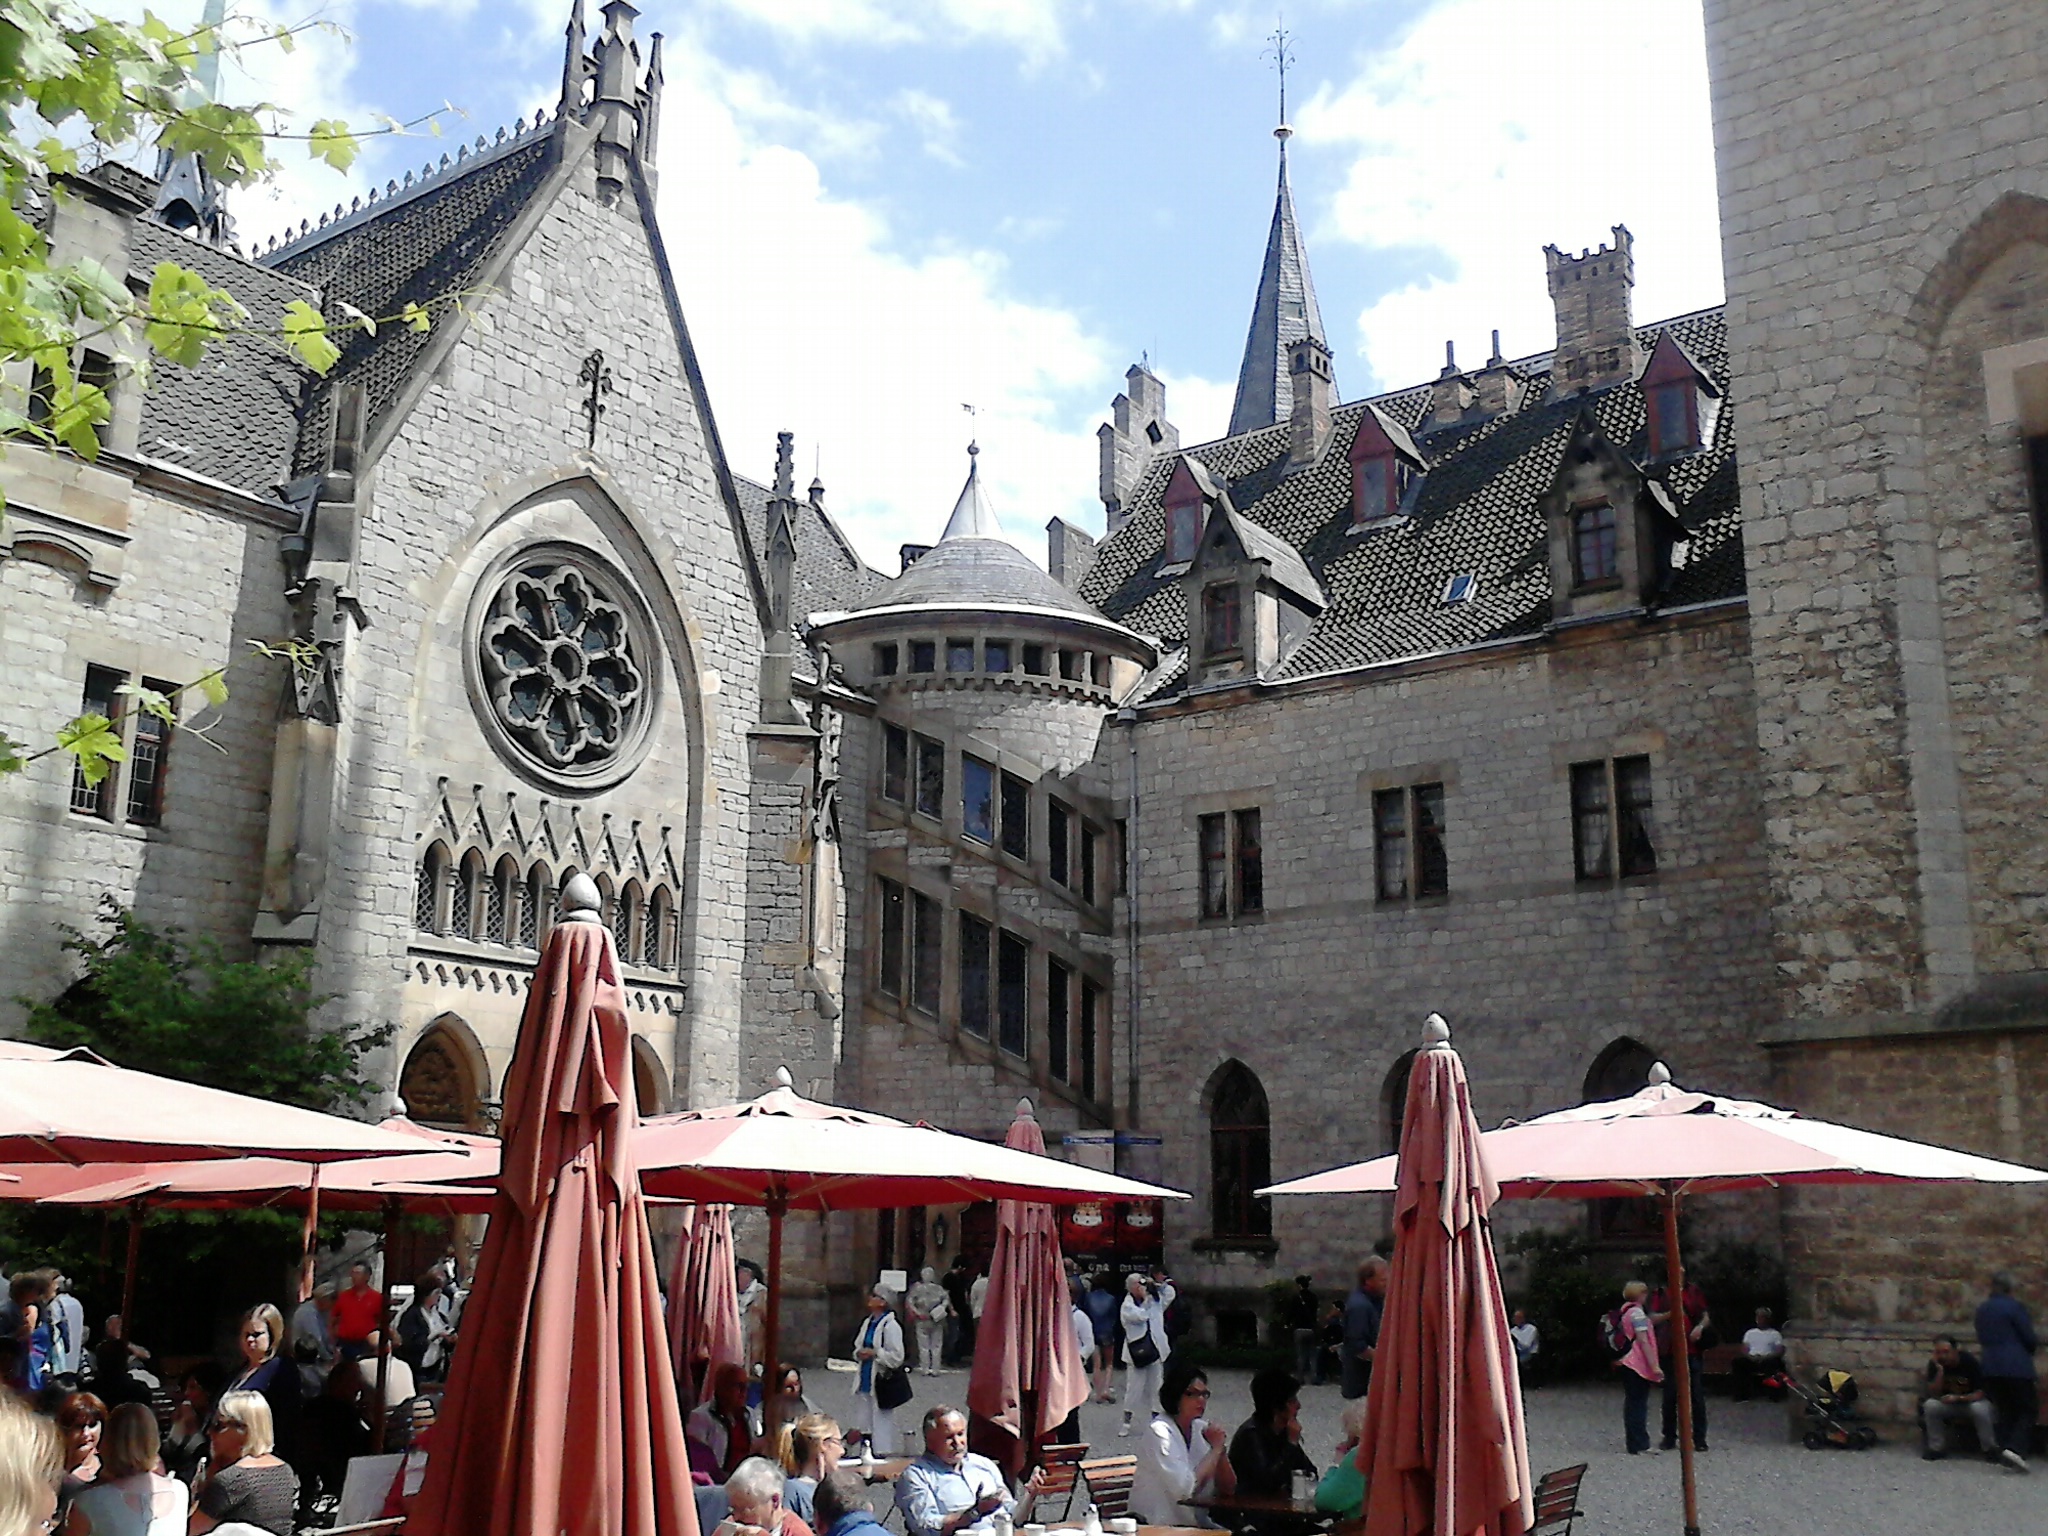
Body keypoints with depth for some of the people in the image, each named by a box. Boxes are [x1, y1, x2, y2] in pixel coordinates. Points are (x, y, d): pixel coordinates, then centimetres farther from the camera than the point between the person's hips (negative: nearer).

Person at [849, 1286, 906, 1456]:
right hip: (865, 1379, 8)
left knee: (881, 1419, 0)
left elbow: (896, 1357, -18)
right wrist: (859, 1353, -1)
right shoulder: (867, 1322, 9)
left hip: (882, 1381, -8)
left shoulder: (890, 1326, -16)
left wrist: (875, 1353, -19)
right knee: (864, 1421, 16)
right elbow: (857, 1346, 21)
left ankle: (883, 1453, 11)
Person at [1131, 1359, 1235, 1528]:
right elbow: (1184, 1488, -25)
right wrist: (1215, 1449, -14)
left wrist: (1220, 1450, -11)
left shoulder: (1202, 1429, 6)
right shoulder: (1159, 1431, -13)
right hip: (1157, 1526, -7)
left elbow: (1228, 1489, 4)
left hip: (1194, 1523, 7)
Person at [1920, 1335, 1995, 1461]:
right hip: (1947, 1403, 2)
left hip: (1972, 1401, -2)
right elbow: (1934, 1395, -19)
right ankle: (1937, 1448, -12)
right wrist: (1940, 1371, -31)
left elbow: (1980, 1393, -17)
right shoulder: (1934, 1364, -14)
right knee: (1930, 1405, -28)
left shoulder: (1969, 1361, -20)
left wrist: (1958, 1398, -32)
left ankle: (1989, 1449, -13)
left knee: (1980, 1409, -36)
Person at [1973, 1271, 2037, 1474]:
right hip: (2016, 1366, -6)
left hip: (1991, 1367, 6)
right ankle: (2015, 1448, -16)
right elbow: (2029, 1337, -7)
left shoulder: (1982, 1309, 11)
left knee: (2004, 1411, 12)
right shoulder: (2014, 1306, -10)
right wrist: (2034, 1346, 13)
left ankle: (2008, 1460, 9)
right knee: (2028, 1409, 3)